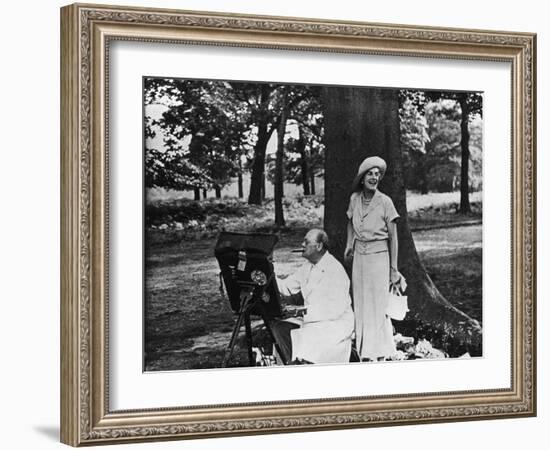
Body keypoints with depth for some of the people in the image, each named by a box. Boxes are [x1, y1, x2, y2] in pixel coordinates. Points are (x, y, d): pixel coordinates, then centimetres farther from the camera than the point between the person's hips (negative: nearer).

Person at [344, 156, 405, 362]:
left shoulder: (385, 202, -10)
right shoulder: (355, 199, 3)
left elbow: (393, 237, -5)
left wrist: (393, 268, -5)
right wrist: (349, 245, 8)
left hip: (378, 257, -5)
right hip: (359, 258, 5)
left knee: (377, 306, -2)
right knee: (360, 305, 8)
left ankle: (380, 354, 5)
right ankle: (363, 352, 16)